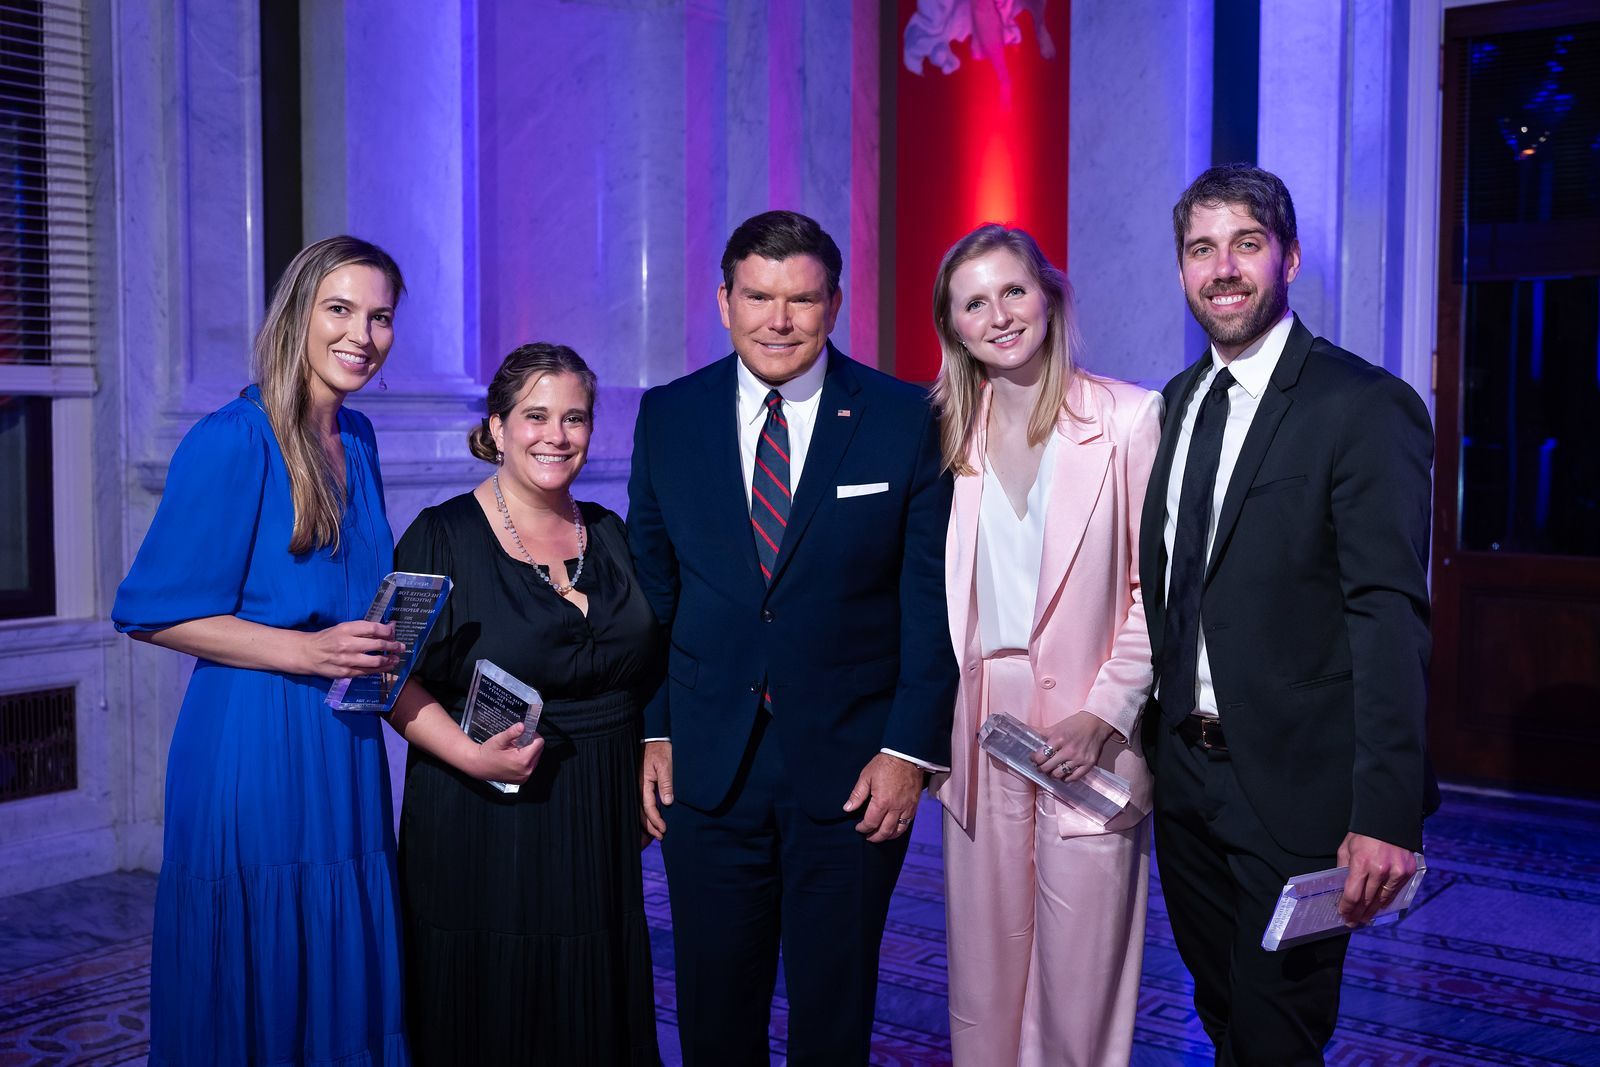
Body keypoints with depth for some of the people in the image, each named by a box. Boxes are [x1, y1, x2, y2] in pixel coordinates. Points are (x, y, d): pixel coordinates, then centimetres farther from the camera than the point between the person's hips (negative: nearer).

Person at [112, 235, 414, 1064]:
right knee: (251, 993, 4)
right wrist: (305, 651, -21)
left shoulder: (357, 438, 11)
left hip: (345, 748, 7)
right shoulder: (233, 441, -11)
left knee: (344, 986, 11)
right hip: (252, 750, -7)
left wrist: (383, 644, 4)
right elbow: (159, 614, -12)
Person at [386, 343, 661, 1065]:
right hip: (480, 831, -4)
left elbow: (643, 674, 16)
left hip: (600, 827, 4)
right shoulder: (443, 537, -5)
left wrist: (650, 778, 4)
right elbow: (397, 682, -9)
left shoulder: (611, 537, 9)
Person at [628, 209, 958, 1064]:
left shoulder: (907, 421, -4)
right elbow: (650, 587, 8)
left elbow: (932, 600, -3)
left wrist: (911, 747, -8)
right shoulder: (668, 417, 4)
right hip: (707, 768, 2)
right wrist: (651, 732, 2)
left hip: (853, 769, -2)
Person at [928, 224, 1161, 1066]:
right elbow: (934, 596, 12)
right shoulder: (946, 433, 7)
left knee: (1081, 981, 2)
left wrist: (1104, 715, -12)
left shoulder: (1128, 417, -5)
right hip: (977, 735, 3)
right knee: (982, 977, 10)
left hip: (1089, 738, -3)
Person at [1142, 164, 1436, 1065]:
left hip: (1295, 788, -7)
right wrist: (1149, 735, 6)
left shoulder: (1367, 407, -13)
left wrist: (1387, 814, -25)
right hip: (1186, 776, 7)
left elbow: (1388, 617, -19)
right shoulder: (1179, 402, 9)